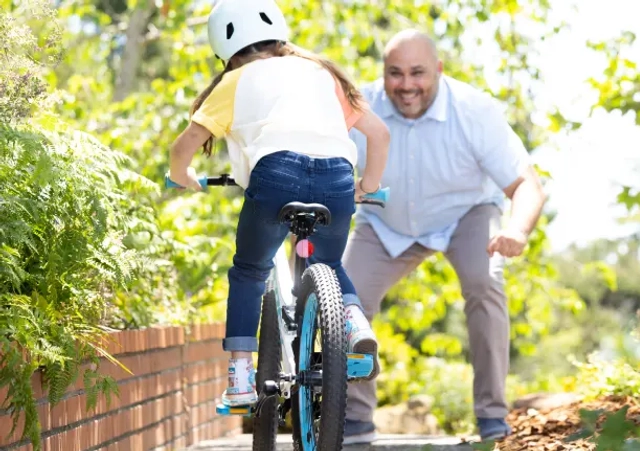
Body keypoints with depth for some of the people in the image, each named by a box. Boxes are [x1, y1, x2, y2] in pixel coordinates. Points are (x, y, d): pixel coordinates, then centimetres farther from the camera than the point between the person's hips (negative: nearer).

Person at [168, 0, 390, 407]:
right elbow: (380, 132, 29)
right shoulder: (321, 72, 31)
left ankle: (240, 376, 13)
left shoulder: (235, 82, 22)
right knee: (328, 264, 31)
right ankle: (354, 318, 3)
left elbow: (183, 148, 16)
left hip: (276, 173, -3)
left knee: (249, 271, 22)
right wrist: (369, 184, 43)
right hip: (336, 177, 3)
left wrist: (184, 178, 37)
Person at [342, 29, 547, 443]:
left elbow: (528, 186, -32)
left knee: (484, 283, -30)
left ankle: (493, 416, -18)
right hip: (388, 225, 2)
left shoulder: (476, 112, -30)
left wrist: (518, 231, -54)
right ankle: (356, 420, 9)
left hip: (467, 212, -2)